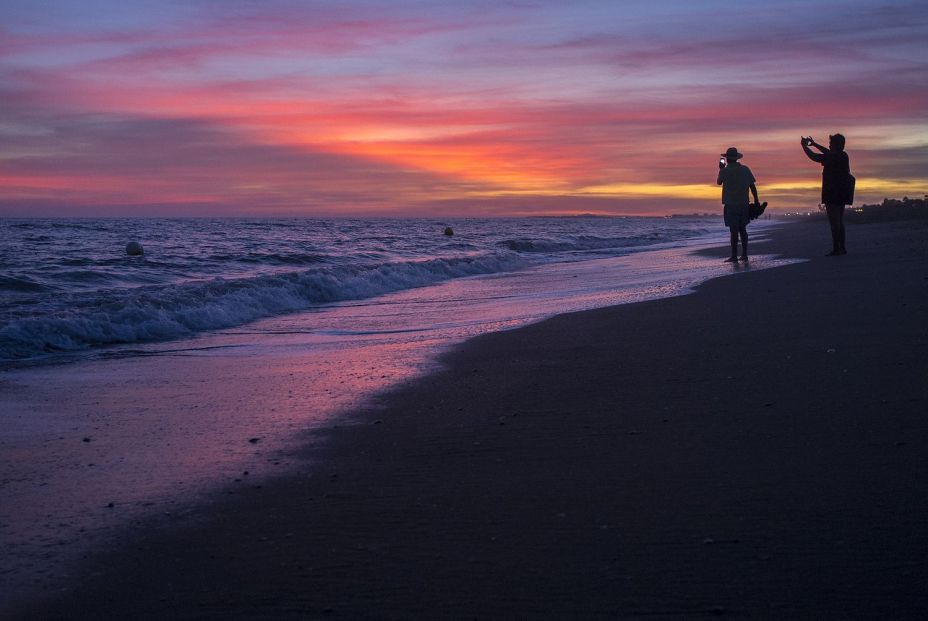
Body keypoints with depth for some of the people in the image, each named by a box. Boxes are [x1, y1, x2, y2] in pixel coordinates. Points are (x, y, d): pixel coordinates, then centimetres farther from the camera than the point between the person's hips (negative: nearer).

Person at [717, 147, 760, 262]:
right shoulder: (745, 169, 4)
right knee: (742, 229, 12)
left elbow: (719, 182, 11)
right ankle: (744, 255, 11)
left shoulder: (725, 171, -8)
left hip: (731, 204, -4)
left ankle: (734, 256, -4)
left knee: (734, 230, -5)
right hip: (744, 204, 4)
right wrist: (756, 201, 11)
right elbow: (753, 186, 5)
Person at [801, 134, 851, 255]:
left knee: (834, 223, -8)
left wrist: (804, 146, 3)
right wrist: (814, 144, 31)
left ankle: (836, 249, -9)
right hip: (842, 195, 9)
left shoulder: (832, 158, -17)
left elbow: (813, 156, -13)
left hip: (832, 196, -9)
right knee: (840, 222, 14)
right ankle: (842, 248, 16)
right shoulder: (843, 156, 9)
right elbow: (829, 153, 26)